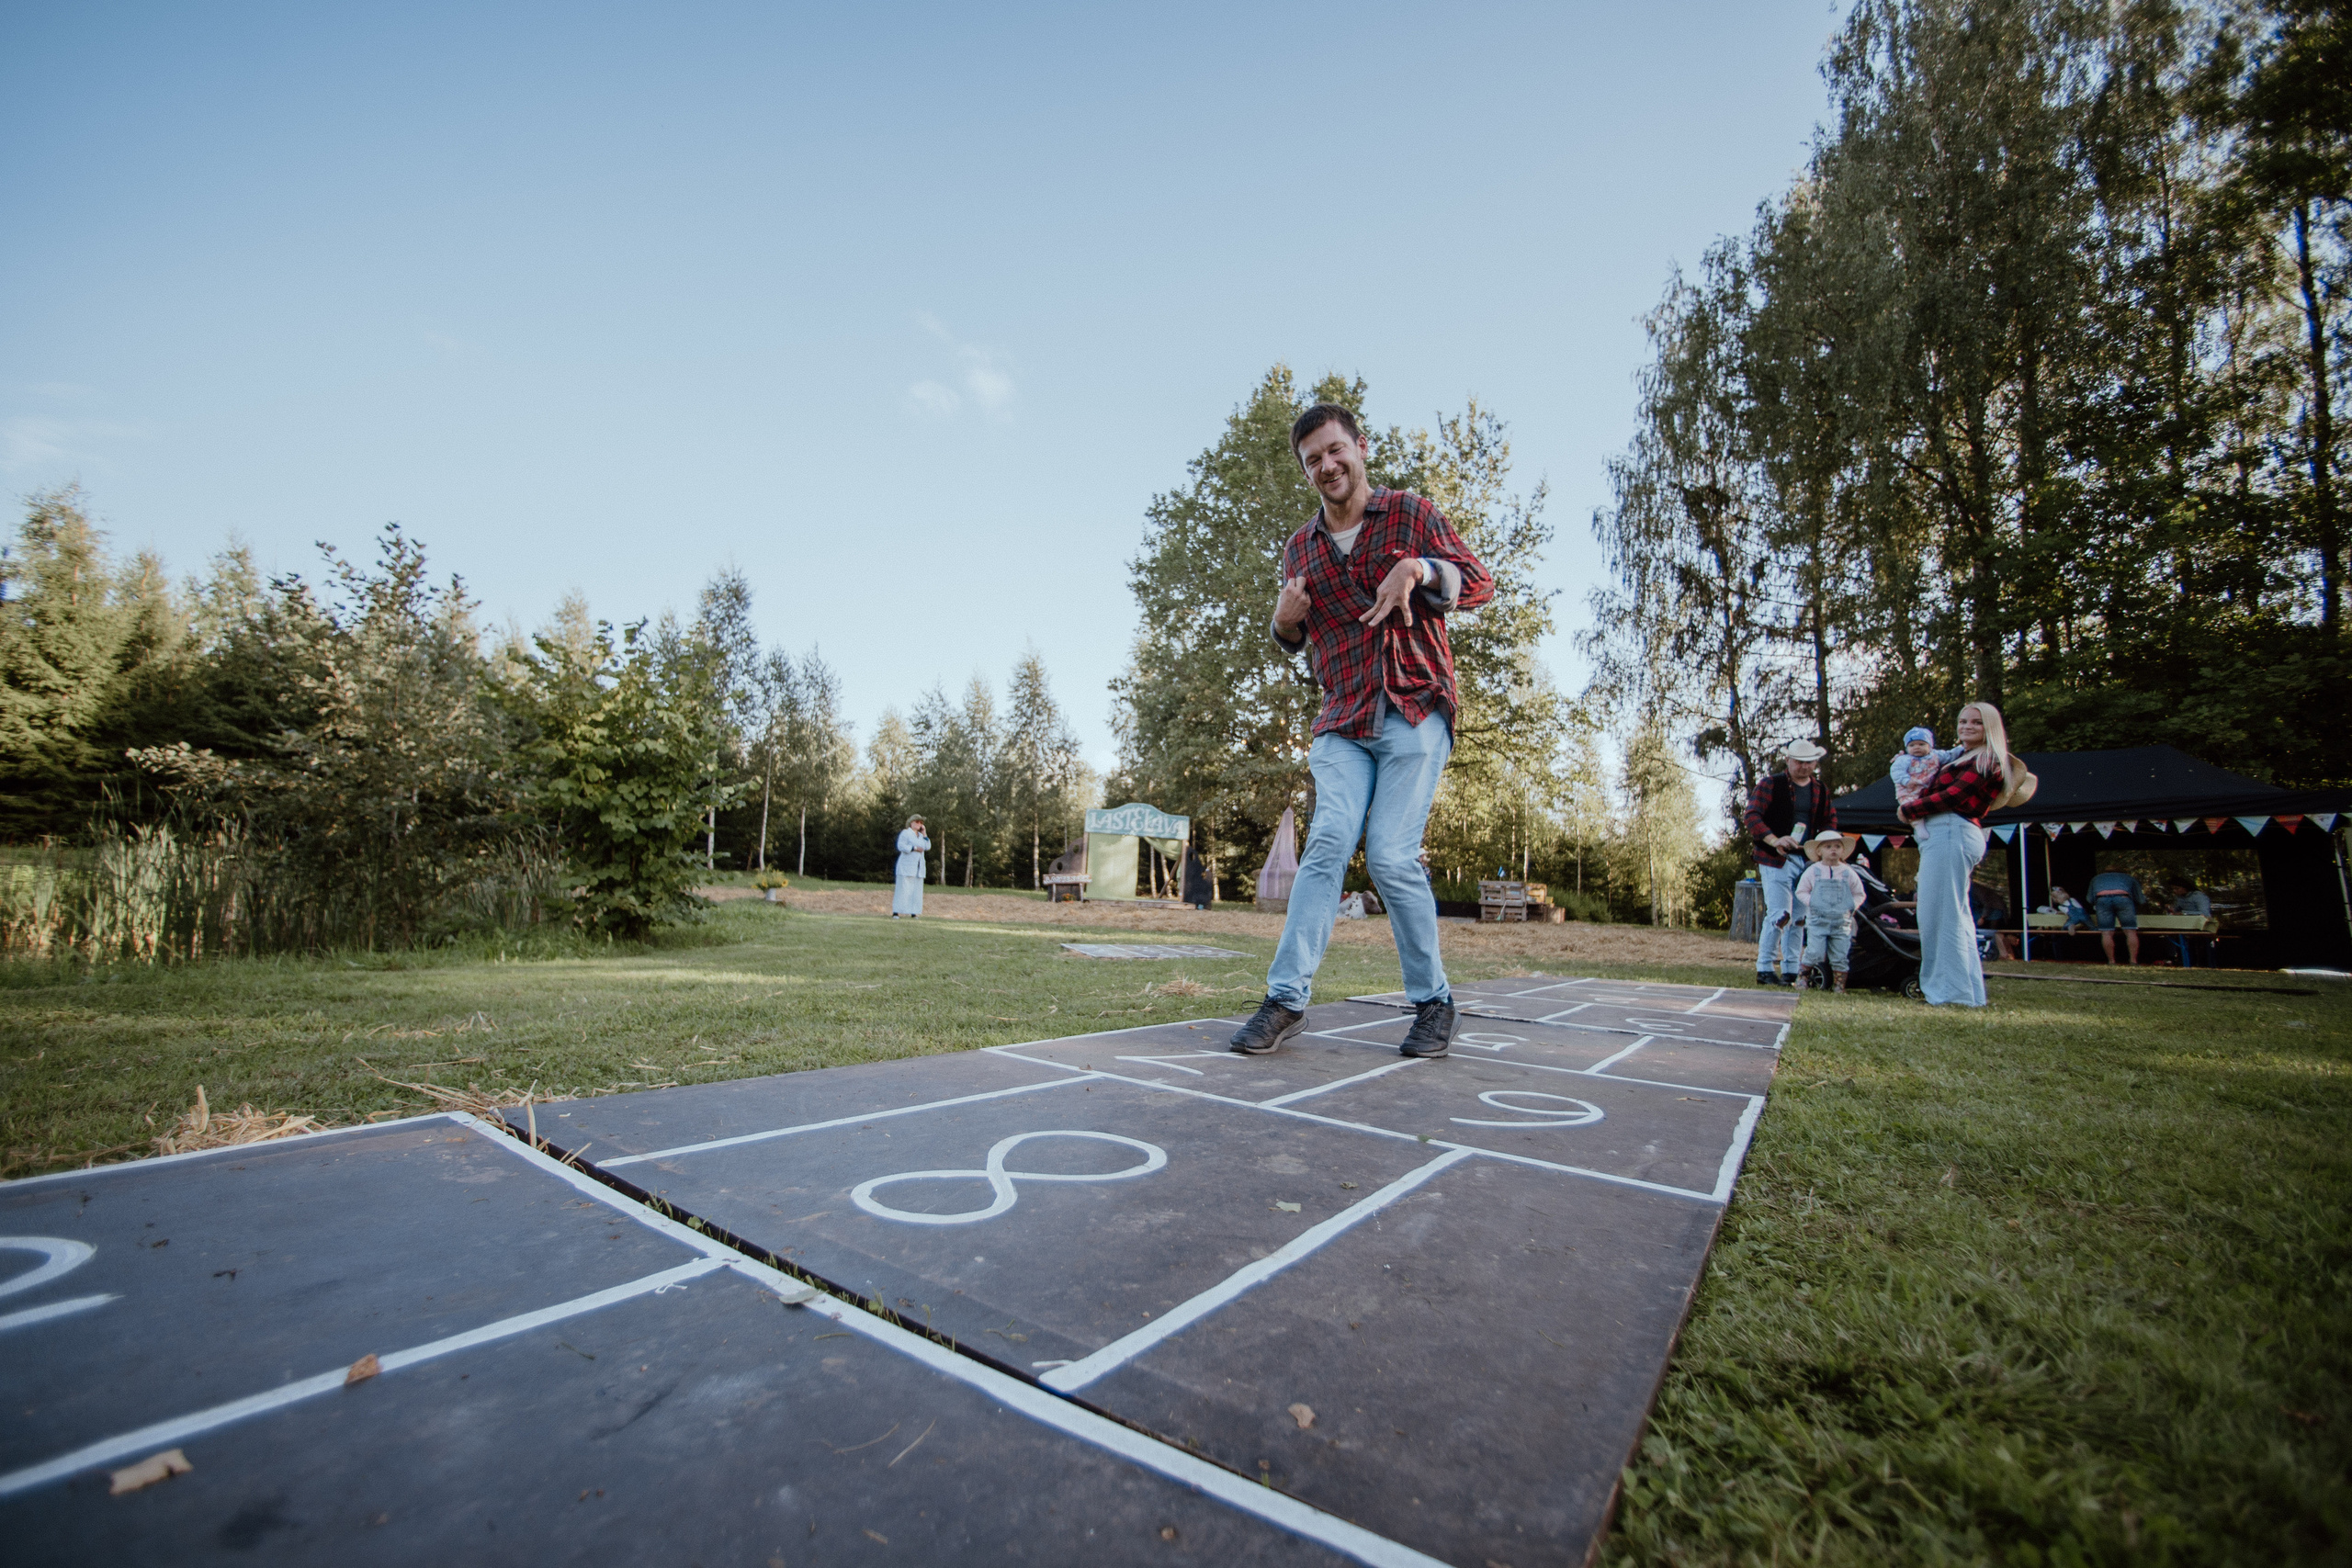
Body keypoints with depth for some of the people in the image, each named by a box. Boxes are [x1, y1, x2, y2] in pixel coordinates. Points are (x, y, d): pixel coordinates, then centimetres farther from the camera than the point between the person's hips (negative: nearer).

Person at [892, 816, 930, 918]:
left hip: (918, 867, 7)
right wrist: (915, 848, -16)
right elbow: (901, 846, -13)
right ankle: (895, 912, -9)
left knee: (916, 890, 2)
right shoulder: (905, 833, -2)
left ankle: (913, 913, 3)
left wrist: (924, 833, 6)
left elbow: (927, 847, 8)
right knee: (903, 888, -10)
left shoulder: (920, 835, 18)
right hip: (906, 865, -7)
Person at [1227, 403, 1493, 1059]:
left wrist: (1420, 567, -16)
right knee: (1328, 843, -14)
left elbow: (1481, 584, 4)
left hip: (1415, 712, -3)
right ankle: (1287, 998, -12)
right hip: (1342, 721, 3)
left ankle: (1433, 1001, 5)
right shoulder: (1299, 548, 18)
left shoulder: (1411, 512, 8)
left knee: (1392, 856, -11)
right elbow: (1294, 640, 28)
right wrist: (1284, 619, 2)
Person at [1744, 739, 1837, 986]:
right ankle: (1764, 969, -3)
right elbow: (1752, 816, -10)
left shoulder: (1821, 789, 14)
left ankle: (1791, 971, 17)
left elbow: (1829, 820, 23)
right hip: (1776, 860, -6)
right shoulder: (1771, 784, -3)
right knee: (1780, 914, -12)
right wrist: (1774, 840, -25)